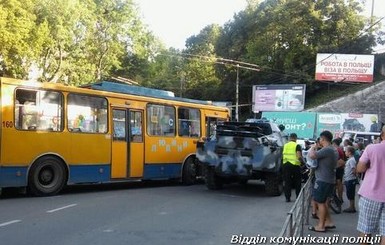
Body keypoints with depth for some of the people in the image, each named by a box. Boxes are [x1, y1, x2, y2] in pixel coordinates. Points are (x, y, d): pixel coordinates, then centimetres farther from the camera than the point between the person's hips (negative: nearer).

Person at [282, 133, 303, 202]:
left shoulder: (285, 145, 9)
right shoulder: (297, 146, -5)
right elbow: (299, 156, -14)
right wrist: (302, 161, 2)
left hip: (286, 165, 3)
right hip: (295, 165, -3)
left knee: (287, 182, 7)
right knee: (297, 182, 11)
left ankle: (287, 197, 4)